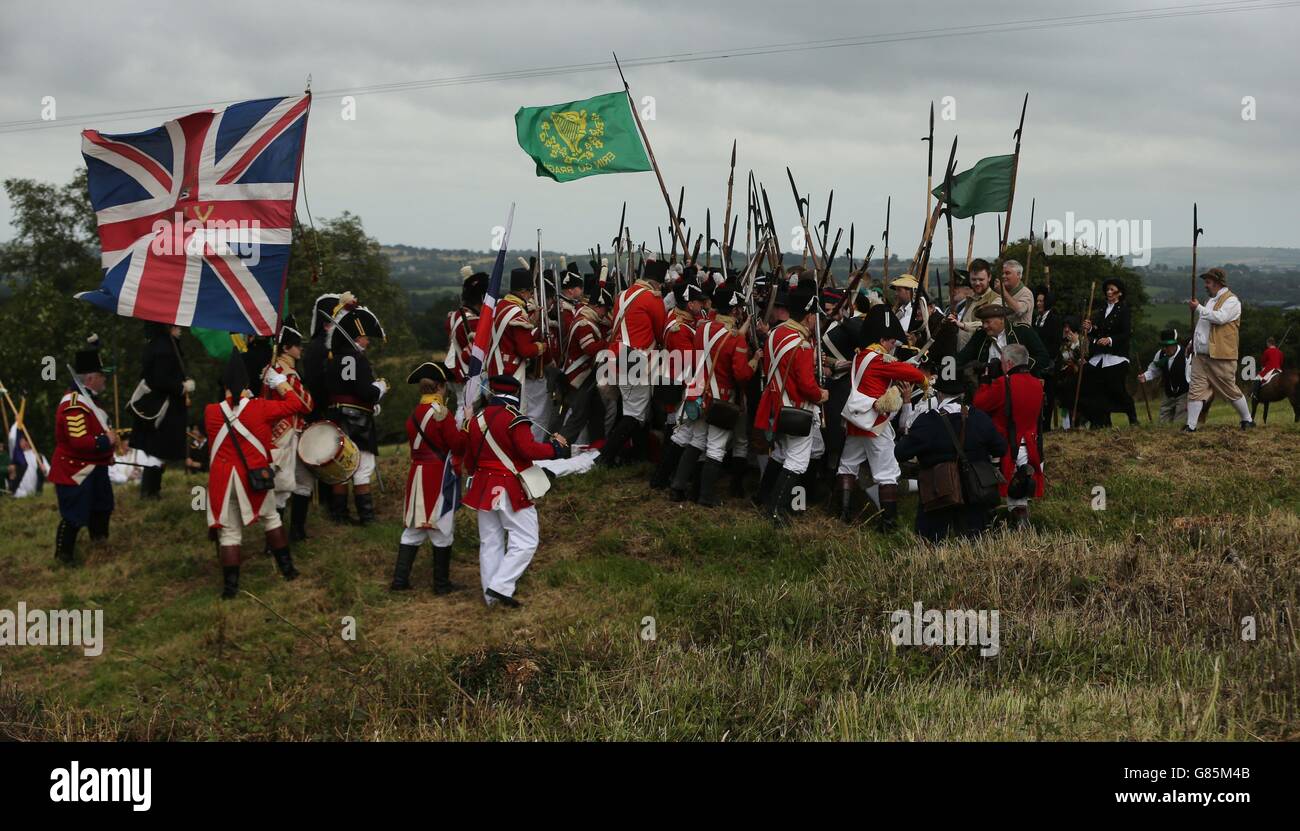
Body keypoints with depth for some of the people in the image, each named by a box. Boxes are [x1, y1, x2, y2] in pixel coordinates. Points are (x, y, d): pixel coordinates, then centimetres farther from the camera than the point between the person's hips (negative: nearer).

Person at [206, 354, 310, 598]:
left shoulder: (210, 412, -2)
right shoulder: (260, 408, -7)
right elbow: (296, 404, 1)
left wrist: (231, 399, 23)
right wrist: (281, 384, 13)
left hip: (222, 479, 1)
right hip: (254, 476, -1)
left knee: (229, 531, 7)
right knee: (271, 517, 21)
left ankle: (230, 585, 4)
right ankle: (286, 567, 25)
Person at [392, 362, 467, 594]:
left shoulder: (414, 414, 7)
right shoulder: (442, 413, -14)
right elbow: (458, 446, -14)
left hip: (417, 475, 7)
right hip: (440, 477, -7)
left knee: (413, 529, 13)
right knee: (442, 531, 3)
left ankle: (400, 579, 12)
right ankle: (442, 583, 11)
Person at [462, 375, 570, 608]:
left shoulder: (477, 420, 8)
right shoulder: (514, 420, -14)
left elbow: (469, 458, 16)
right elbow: (529, 450, -23)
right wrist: (556, 446, -9)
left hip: (484, 488, 7)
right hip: (511, 490, -7)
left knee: (490, 542, 11)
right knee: (525, 541, -1)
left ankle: (490, 595, 14)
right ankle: (501, 586, -11)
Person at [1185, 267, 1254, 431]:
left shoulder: (1231, 300, -7)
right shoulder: (1211, 300, 20)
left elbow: (1220, 317, -25)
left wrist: (1198, 308, -17)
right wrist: (1194, 342, 18)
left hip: (1221, 356, -7)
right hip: (1201, 355, 7)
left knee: (1230, 390, 4)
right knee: (1196, 389, -2)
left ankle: (1247, 420, 22)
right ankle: (1190, 426, -3)